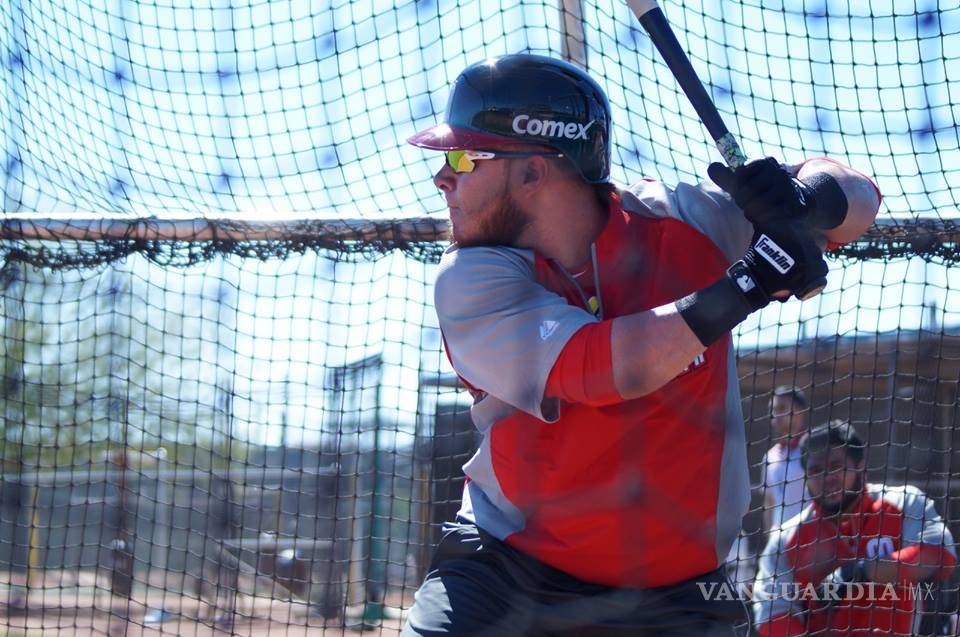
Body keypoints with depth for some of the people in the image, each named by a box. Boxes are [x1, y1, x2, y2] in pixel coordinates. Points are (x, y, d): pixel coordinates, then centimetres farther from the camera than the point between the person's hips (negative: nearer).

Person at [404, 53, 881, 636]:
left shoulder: (678, 224, -6)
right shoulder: (471, 280, -11)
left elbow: (859, 198, 0)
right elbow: (607, 369, -25)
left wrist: (804, 202, -23)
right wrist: (749, 282, -29)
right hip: (506, 569, 0)